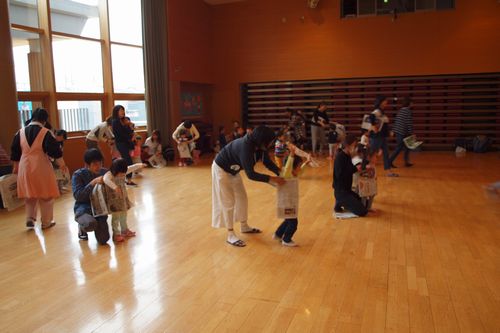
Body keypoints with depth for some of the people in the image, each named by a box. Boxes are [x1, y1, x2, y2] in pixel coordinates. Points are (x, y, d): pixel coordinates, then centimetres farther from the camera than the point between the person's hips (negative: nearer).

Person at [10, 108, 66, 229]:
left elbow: (15, 152, 12)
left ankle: (30, 219, 12)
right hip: (41, 167, -5)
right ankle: (46, 222, 13)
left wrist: (16, 166, 24)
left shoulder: (20, 132, 5)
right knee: (45, 196, 7)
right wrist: (61, 164, 1)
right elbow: (55, 150, -11)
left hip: (25, 167, 5)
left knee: (29, 195, 19)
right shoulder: (46, 132, -11)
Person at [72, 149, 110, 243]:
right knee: (91, 224, -37)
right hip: (83, 209, -2)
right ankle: (82, 228, 3)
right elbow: (77, 196, -20)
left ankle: (99, 225, 23)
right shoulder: (78, 175, -9)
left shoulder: (104, 172, -1)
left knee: (103, 240, -14)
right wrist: (93, 183, -29)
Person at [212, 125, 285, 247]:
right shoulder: (245, 147, -39)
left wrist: (281, 172, -22)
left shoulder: (259, 146, -13)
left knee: (242, 198, 14)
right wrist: (272, 179, -40)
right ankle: (230, 235, 4)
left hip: (233, 170, 9)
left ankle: (244, 227, 30)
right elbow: (250, 174, -40)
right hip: (221, 169, -9)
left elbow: (268, 163, -6)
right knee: (228, 202, -5)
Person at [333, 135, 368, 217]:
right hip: (341, 191, -9)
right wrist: (355, 169, -21)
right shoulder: (340, 157, -18)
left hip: (347, 190, 9)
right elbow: (339, 175, -27)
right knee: (363, 212, -10)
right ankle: (340, 204, -1)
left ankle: (341, 202, 13)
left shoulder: (347, 156, 8)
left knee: (363, 202, 18)